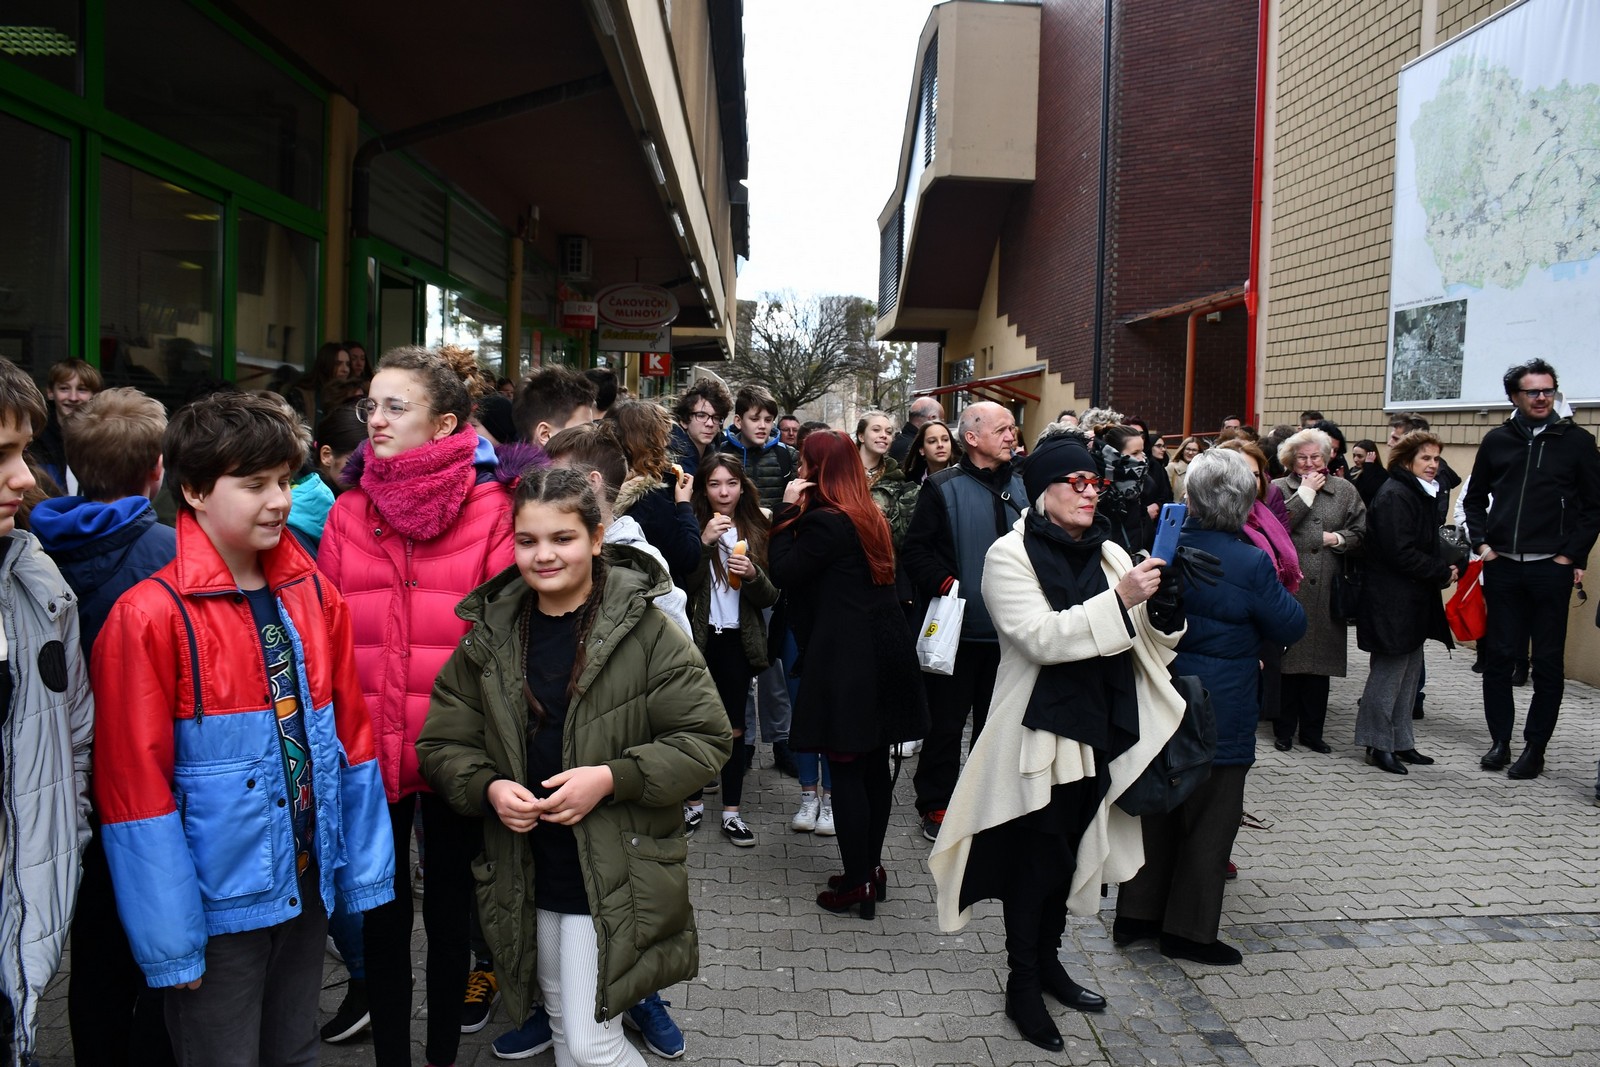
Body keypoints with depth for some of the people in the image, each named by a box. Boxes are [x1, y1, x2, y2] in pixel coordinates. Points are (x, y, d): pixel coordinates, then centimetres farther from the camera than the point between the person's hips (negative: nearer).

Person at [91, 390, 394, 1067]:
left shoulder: (314, 597, 2)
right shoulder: (148, 617, -15)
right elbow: (134, 784, -14)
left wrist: (364, 870, 6)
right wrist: (169, 939, -12)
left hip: (307, 882, 5)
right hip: (218, 902, -5)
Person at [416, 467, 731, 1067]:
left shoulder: (644, 628, -12)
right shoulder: (491, 634, 0)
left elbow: (705, 737, -11)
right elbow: (443, 743, 6)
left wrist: (611, 778, -22)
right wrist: (488, 788, -14)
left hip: (614, 876, -5)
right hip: (526, 876, 5)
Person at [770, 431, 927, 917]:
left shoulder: (823, 522, -15)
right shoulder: (870, 516, 13)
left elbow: (785, 572, -13)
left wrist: (789, 509, -7)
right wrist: (798, 512, 7)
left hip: (846, 661, -9)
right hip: (885, 652, 9)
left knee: (846, 770, -1)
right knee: (875, 766, 14)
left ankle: (858, 882, 5)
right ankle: (871, 867, 26)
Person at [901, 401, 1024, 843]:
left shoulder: (1022, 487, 7)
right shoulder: (943, 487, -8)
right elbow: (915, 549, -10)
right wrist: (944, 584, -23)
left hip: (1008, 629, 5)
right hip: (957, 627, -4)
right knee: (946, 722, 7)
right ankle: (936, 806, 20)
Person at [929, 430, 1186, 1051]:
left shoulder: (1109, 553, 7)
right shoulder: (1011, 555, -10)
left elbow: (1148, 642, 8)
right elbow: (1041, 637, -23)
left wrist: (1164, 607, -13)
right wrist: (1118, 599, -28)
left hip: (1097, 730, 6)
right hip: (1039, 732, -6)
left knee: (1070, 855, 17)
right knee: (1034, 860, 4)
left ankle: (1047, 961, 37)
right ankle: (1022, 985, 21)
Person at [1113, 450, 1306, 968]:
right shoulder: (1251, 564, -18)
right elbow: (1291, 626, -6)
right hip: (1219, 709, -5)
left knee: (1158, 806, 17)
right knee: (1211, 818, 8)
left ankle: (1136, 914, 26)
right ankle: (1188, 929, 17)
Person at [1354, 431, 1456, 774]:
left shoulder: (1421, 495, 16)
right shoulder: (1394, 496, -16)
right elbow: (1400, 553, -21)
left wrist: (1446, 565, 3)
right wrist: (1444, 573, -14)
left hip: (1413, 600, 10)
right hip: (1393, 601, -10)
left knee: (1409, 671, 14)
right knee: (1389, 671, -2)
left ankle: (1400, 741, 23)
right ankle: (1378, 744, 8)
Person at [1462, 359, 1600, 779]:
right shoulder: (1497, 440, 8)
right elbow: (1475, 498, 16)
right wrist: (1481, 542, 4)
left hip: (1550, 568, -2)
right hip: (1502, 567, 2)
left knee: (1548, 662, 4)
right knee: (1498, 656, 6)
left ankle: (1535, 748, 13)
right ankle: (1500, 740, 17)